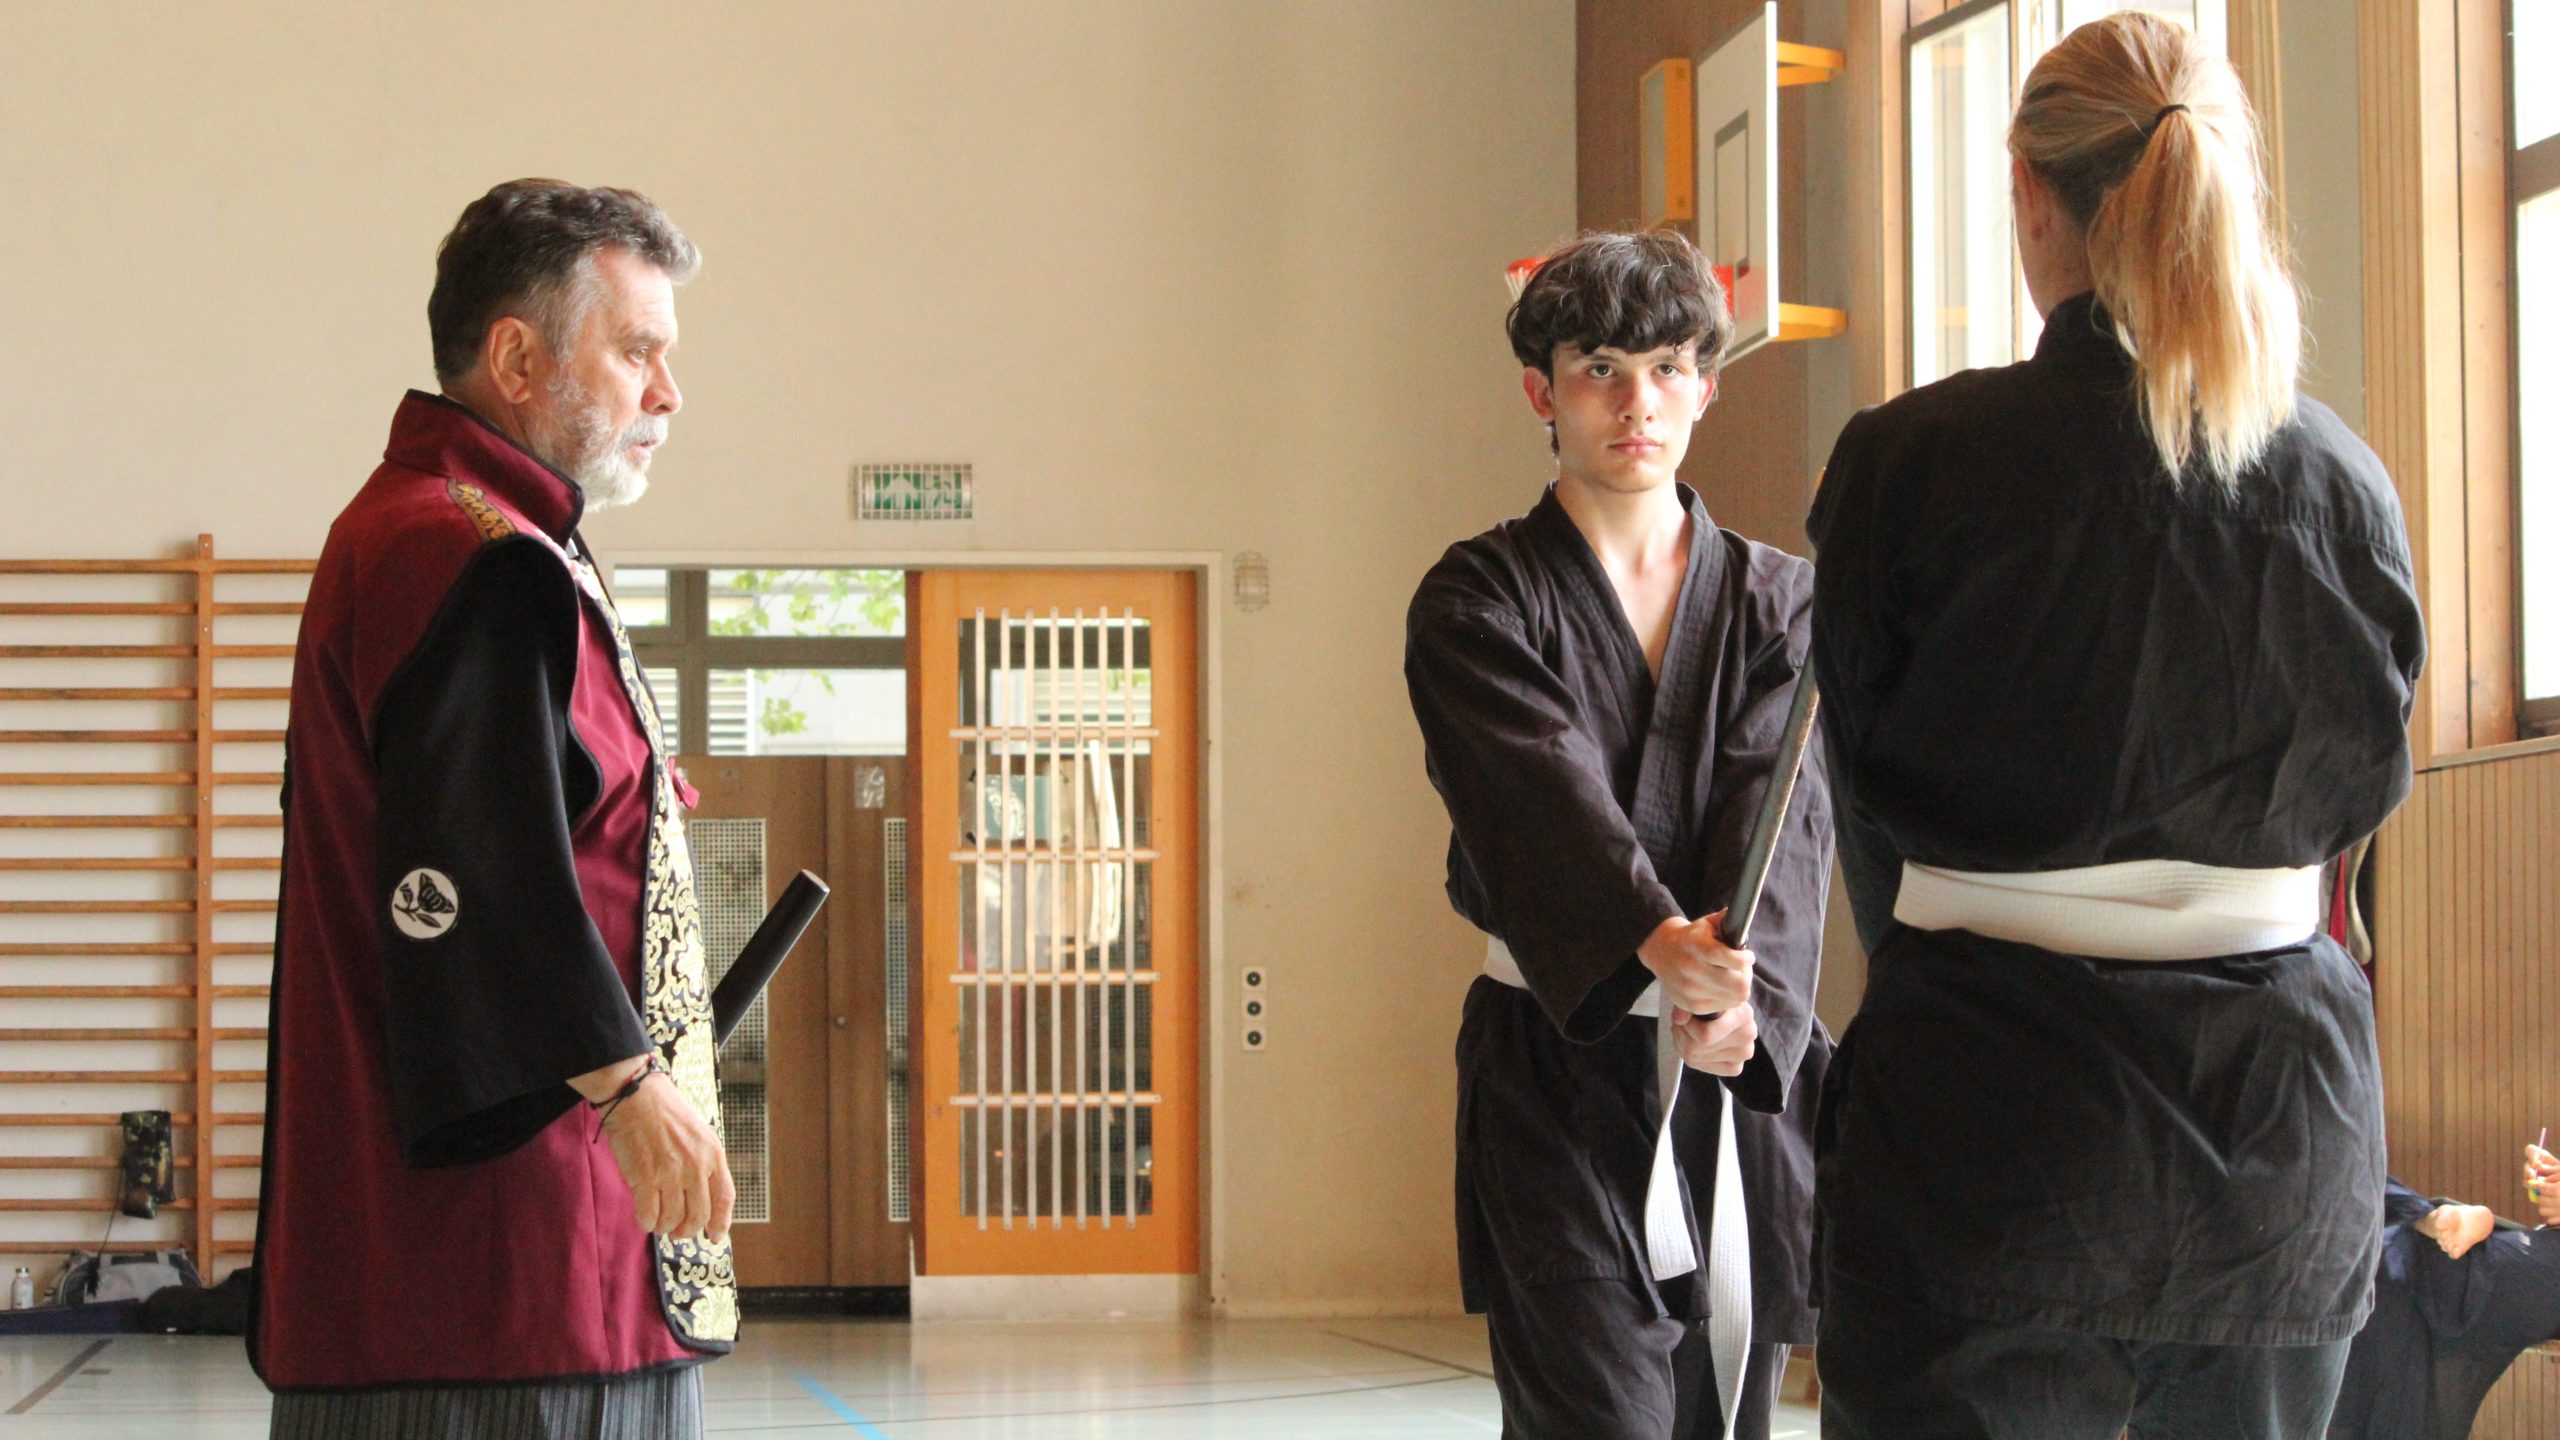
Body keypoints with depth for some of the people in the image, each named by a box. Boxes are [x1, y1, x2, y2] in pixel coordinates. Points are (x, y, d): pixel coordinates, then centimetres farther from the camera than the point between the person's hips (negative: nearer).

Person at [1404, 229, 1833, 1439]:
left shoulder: (1776, 598, 11)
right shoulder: (1478, 600, 2)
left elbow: (1782, 797, -6)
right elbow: (1545, 786, -16)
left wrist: (1745, 989, -26)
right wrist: (1657, 944, -35)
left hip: (1746, 1070, 3)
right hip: (1556, 1059, -3)